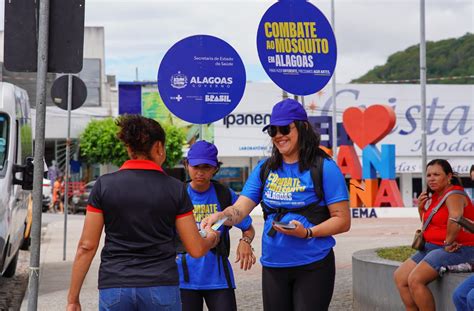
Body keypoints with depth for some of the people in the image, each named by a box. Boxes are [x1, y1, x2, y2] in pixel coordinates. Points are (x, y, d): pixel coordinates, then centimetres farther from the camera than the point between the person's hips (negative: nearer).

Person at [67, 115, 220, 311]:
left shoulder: (104, 185, 0)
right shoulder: (175, 188, 0)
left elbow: (86, 246, -1)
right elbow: (196, 249, 3)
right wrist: (212, 239, 26)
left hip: (114, 287, 1)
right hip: (161, 287, 0)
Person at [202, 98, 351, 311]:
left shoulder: (323, 167, -7)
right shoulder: (265, 169, 8)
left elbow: (343, 220, -8)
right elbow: (239, 209, 0)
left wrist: (307, 232, -23)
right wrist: (220, 216, -22)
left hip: (313, 266, -5)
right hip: (273, 267, 5)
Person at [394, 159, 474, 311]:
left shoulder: (454, 194, -14)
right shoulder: (435, 196, 14)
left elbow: (455, 217, -36)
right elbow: (428, 225, 23)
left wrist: (448, 243, -27)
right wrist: (421, 208, 7)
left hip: (457, 249, -10)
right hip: (432, 247, 10)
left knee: (415, 280, -24)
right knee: (399, 277, 5)